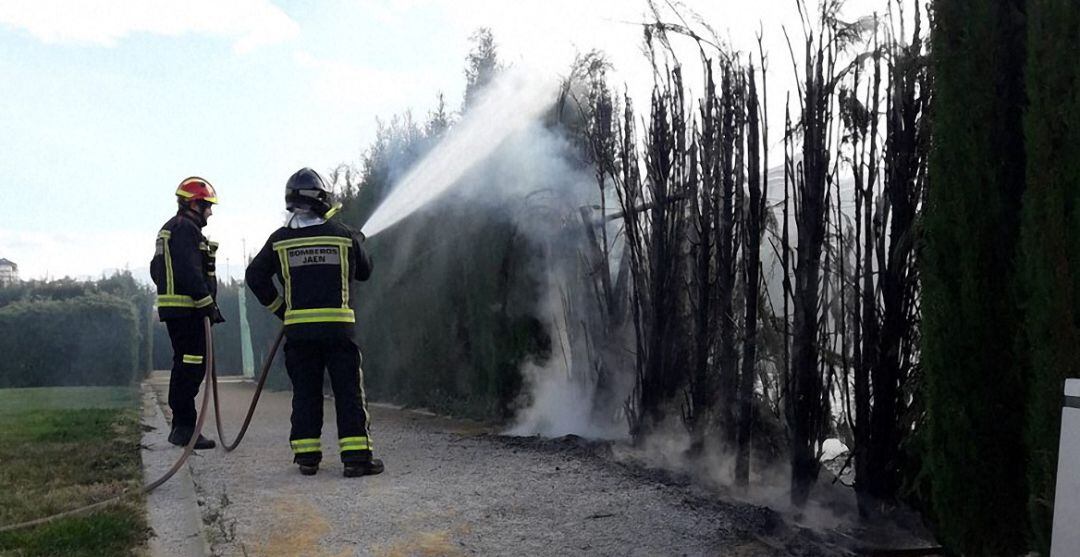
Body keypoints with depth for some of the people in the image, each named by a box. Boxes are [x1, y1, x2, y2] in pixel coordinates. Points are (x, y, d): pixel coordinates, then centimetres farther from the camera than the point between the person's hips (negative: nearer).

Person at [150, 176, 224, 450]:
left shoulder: (169, 229, 23)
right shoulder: (186, 229, -11)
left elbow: (156, 270, 27)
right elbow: (190, 273, -21)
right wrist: (208, 304, -18)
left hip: (174, 309, 11)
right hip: (188, 311, -11)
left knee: (185, 366, 14)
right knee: (191, 367, -9)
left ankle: (181, 426, 20)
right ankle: (185, 428, -8)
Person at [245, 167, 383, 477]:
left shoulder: (280, 239, 4)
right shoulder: (344, 235, 2)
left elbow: (255, 276, 4)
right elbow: (364, 272, 14)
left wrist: (277, 307, 14)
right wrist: (356, 244, 33)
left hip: (298, 327, 2)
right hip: (338, 327, -2)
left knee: (305, 393, 10)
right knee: (349, 391, 2)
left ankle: (307, 457, 11)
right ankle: (356, 456, -1)